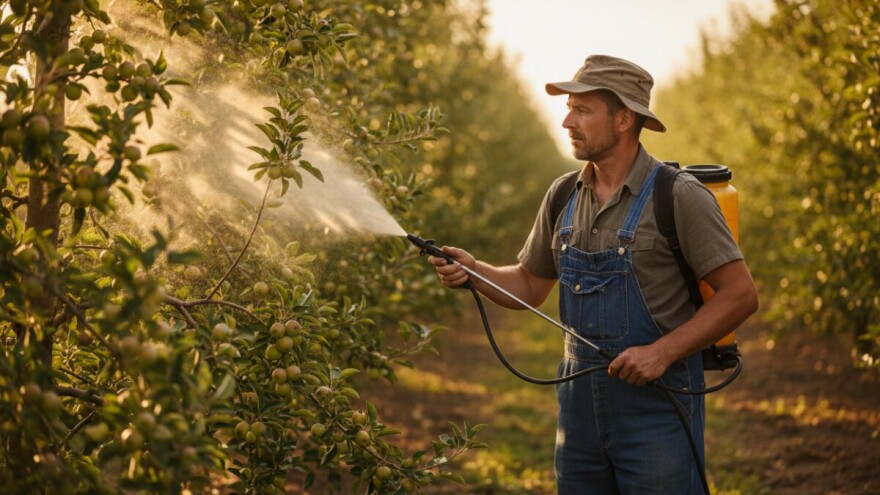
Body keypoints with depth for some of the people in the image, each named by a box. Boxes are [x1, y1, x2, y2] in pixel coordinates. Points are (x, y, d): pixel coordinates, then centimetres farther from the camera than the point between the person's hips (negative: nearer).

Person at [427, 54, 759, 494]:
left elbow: (740, 294, -13)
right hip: (580, 404, 6)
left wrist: (662, 352, -20)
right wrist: (473, 270, -3)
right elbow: (530, 286, 15)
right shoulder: (564, 196, 6)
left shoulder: (678, 197, -11)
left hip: (658, 406, -5)